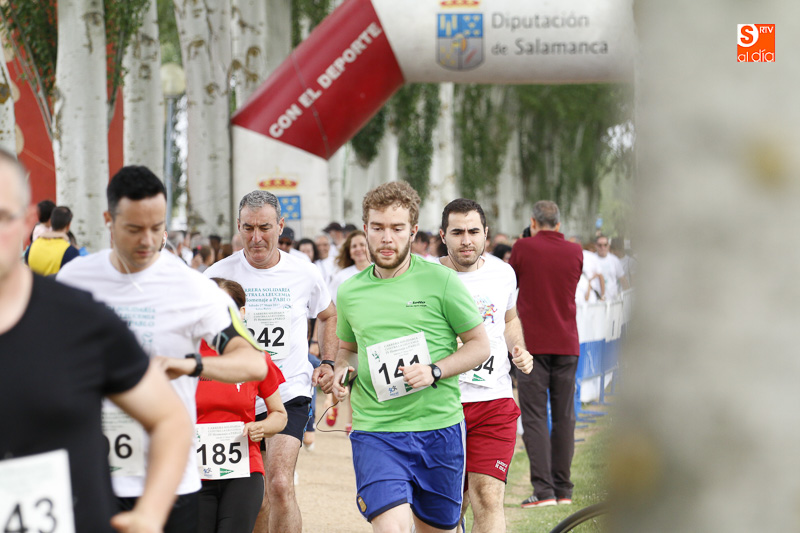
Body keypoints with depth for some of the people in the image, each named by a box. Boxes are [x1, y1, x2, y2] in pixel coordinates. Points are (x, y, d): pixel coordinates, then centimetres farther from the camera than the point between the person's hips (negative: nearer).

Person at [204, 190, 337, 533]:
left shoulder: (304, 274, 0)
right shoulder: (218, 275, -3)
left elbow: (328, 316, 21)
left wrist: (327, 364, 10)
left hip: (290, 393, -1)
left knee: (280, 484, -20)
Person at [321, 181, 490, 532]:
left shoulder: (441, 281, -2)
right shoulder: (349, 292, 8)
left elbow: (480, 345, 3)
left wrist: (434, 371, -13)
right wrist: (340, 368, 3)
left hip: (439, 429, 0)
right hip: (375, 433, 1)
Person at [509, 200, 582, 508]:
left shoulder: (523, 248, -5)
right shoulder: (575, 252, 3)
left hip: (533, 343, -3)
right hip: (566, 343, 3)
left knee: (534, 417, -3)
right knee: (564, 417, 9)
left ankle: (543, 489, -12)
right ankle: (563, 489, 10)